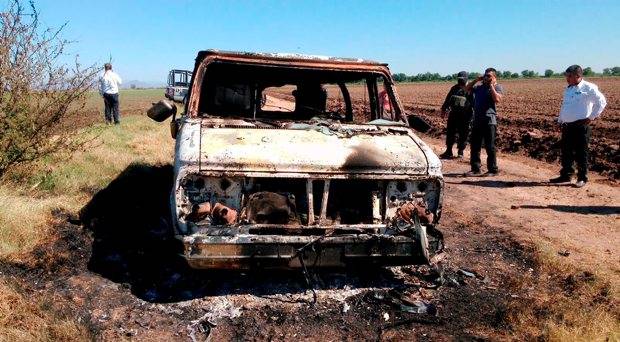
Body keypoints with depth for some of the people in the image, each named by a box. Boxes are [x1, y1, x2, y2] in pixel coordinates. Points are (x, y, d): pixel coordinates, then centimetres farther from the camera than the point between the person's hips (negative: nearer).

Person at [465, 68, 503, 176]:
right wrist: (476, 80, 12)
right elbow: (467, 89, 24)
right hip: (477, 119, 6)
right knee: (475, 146, 8)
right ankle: (475, 169, 16)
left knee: (490, 147, -2)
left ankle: (493, 170, 7)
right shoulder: (479, 86, 16)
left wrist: (491, 86, -12)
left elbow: (497, 99, -18)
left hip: (489, 120, -6)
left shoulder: (497, 87, -1)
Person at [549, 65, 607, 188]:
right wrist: (560, 120, 18)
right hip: (567, 126, 7)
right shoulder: (568, 89, 14)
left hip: (581, 126, -7)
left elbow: (601, 102, -9)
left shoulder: (589, 88, -8)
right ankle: (566, 175, 23)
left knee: (581, 153, 0)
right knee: (566, 152, 11)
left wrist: (591, 117, -11)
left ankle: (582, 178, 11)